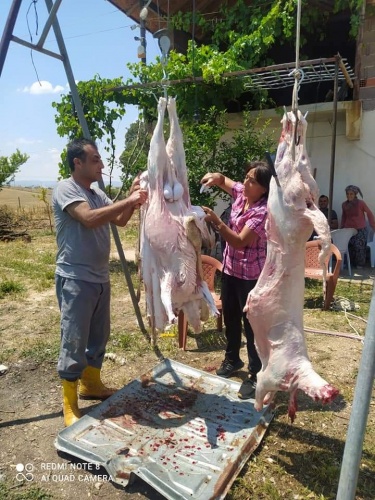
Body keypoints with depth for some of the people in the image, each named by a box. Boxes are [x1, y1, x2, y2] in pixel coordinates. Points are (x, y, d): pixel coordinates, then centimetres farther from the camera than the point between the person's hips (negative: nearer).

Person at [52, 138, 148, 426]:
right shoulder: (65, 189, -13)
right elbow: (89, 218, -29)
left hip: (100, 278, 8)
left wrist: (133, 198, -4)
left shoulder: (98, 194, 12)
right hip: (75, 280, -8)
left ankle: (91, 384, 38)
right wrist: (129, 201, -25)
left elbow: (120, 220, 12)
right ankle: (70, 406, 16)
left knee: (99, 337, 19)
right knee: (74, 343, 0)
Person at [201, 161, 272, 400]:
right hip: (230, 268, 9)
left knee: (252, 324, 1)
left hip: (250, 275, -8)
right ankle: (232, 359, 41)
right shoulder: (241, 193, 1)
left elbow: (241, 242, -27)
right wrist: (215, 177, -5)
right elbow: (224, 180, 18)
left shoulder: (263, 211, -22)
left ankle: (256, 376, 15)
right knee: (230, 317, 21)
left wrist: (217, 222, -32)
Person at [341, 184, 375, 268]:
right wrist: (342, 227, 15)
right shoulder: (344, 204, 0)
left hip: (360, 230, -3)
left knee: (359, 247, -3)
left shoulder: (361, 203, -11)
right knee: (349, 247, 3)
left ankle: (360, 264, 11)